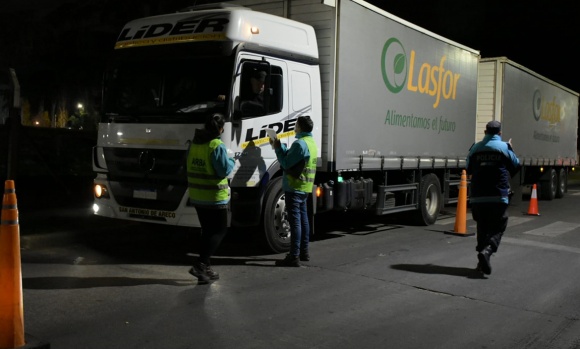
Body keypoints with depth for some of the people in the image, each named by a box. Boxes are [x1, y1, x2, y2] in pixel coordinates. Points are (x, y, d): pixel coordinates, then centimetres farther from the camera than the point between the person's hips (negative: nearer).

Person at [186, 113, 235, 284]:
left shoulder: (194, 143, 5)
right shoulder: (217, 146, -18)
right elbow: (224, 170, -19)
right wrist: (231, 162, 1)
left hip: (196, 196, 7)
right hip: (215, 197, -7)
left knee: (207, 231, 17)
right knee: (219, 231, 4)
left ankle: (204, 269, 19)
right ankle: (200, 264, -8)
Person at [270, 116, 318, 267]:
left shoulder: (300, 143, -18)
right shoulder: (311, 142, 14)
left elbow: (286, 163, -17)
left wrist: (277, 148, -6)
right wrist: (280, 145, 15)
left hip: (294, 188, -10)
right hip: (305, 188, 10)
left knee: (295, 221, -9)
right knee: (303, 219, 15)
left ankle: (294, 257, -9)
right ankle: (304, 252, 23)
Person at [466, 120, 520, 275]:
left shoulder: (475, 148, 6)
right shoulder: (504, 148, -2)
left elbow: (468, 170, 14)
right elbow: (516, 166, 9)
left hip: (477, 197, 3)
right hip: (498, 197, -3)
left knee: (482, 228, 13)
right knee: (498, 228, 4)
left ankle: (482, 262, 13)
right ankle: (487, 251, -21)